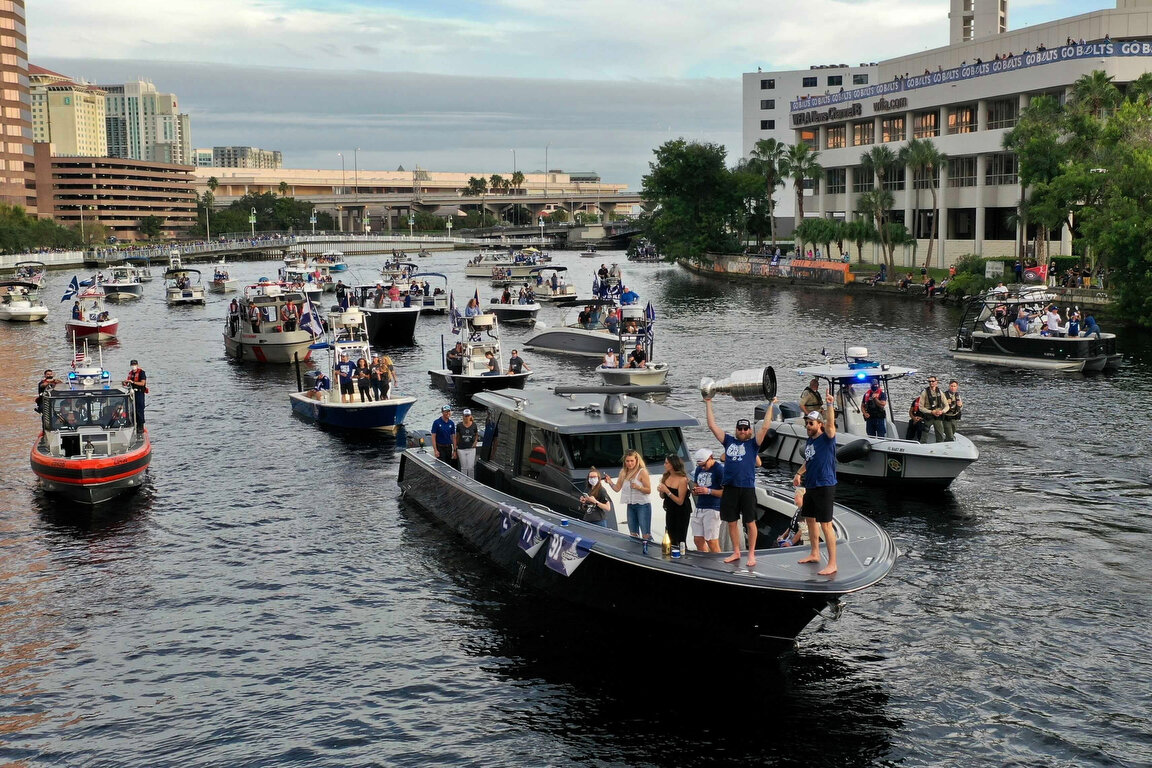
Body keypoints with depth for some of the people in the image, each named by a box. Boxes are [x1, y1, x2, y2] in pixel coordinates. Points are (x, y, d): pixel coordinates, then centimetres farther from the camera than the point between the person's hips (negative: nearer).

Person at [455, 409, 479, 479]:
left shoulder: (474, 425, -1)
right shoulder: (459, 425, -3)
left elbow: (477, 435, 16)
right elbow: (456, 437, 6)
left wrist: (475, 442, -1)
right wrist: (455, 449, 5)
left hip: (471, 449, 0)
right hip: (461, 449, 0)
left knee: (471, 467, -3)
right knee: (464, 467, 6)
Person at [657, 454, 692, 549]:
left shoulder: (682, 480, -20)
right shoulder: (666, 477, -1)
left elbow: (680, 501, -22)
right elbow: (662, 497, 10)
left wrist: (667, 491, -26)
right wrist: (661, 491, -12)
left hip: (682, 513, -7)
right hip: (670, 511, 7)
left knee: (680, 541, -4)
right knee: (671, 540, 12)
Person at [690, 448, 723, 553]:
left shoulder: (720, 469, -8)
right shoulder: (699, 469, 16)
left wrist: (708, 491, -18)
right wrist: (695, 491, 1)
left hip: (712, 509, -7)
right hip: (699, 508, 7)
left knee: (712, 541, -6)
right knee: (698, 539, 6)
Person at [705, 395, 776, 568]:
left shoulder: (753, 443, 3)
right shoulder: (729, 441, 11)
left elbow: (765, 427, -8)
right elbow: (712, 425, 10)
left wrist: (770, 406, -9)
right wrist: (708, 403, 10)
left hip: (747, 488, -3)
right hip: (730, 487, 3)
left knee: (750, 522, 2)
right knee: (732, 521, 10)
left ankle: (751, 554, 11)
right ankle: (736, 552, 22)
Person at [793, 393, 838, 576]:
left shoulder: (827, 438, -12)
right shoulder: (810, 440, 10)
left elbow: (830, 424, -32)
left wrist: (830, 405, -41)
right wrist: (799, 473, 15)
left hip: (825, 486, -9)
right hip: (810, 486, 9)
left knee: (825, 524, -9)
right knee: (810, 519, 19)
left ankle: (832, 564, -7)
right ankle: (814, 554, 35)